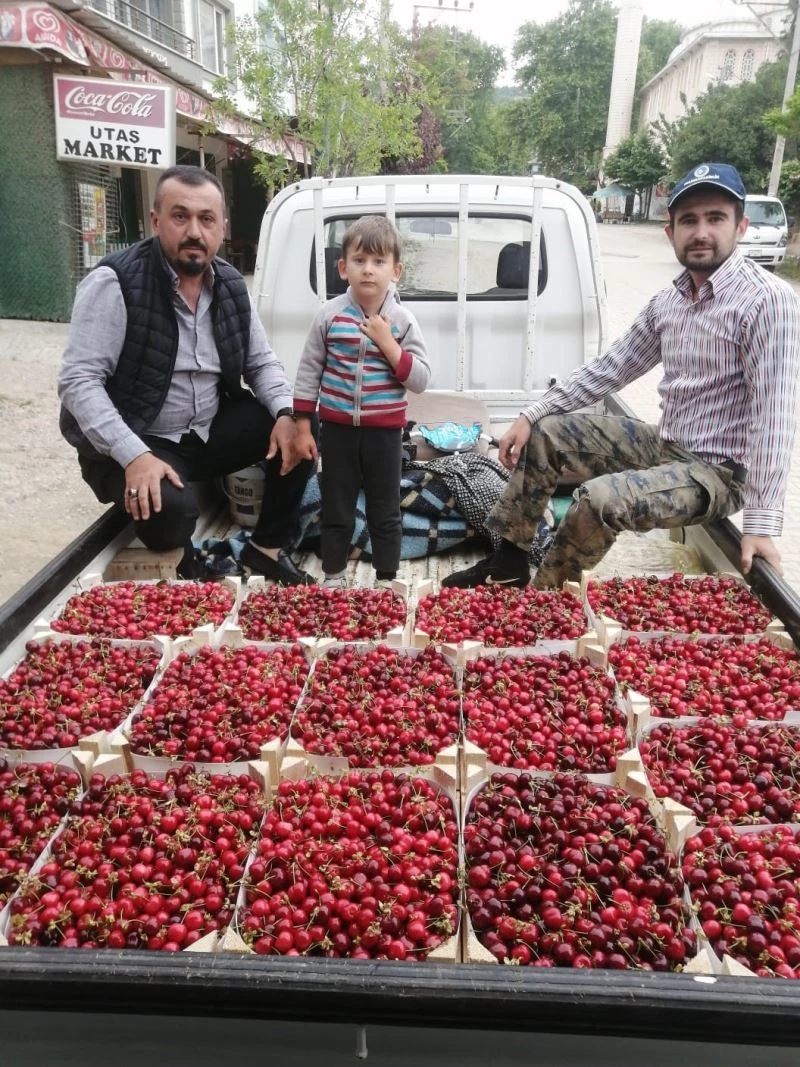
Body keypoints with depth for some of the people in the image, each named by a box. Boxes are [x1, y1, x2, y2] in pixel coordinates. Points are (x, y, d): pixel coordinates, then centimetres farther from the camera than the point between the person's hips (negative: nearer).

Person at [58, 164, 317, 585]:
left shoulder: (231, 286, 2)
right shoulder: (115, 282, -17)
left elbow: (261, 363, 9)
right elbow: (78, 380, -21)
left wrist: (287, 415, -13)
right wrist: (134, 456, -33)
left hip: (212, 430, 6)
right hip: (138, 441, -6)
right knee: (171, 510, -35)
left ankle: (266, 548, 8)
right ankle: (184, 581, 1)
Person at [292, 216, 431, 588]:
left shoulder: (402, 320, -6)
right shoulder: (329, 315, -5)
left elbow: (420, 380, -9)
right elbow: (308, 371, 1)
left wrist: (387, 343, -19)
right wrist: (303, 428, -1)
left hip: (384, 431, 0)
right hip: (337, 427, 1)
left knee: (385, 512, 11)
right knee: (336, 509, 12)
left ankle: (386, 580, 26)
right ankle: (333, 577, 29)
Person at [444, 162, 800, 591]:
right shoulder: (668, 300, 6)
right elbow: (608, 369, 10)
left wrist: (762, 522, -30)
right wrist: (531, 414, 3)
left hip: (719, 471, -8)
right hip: (665, 446, 8)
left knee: (599, 499, -32)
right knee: (545, 432, 5)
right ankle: (509, 560, 12)